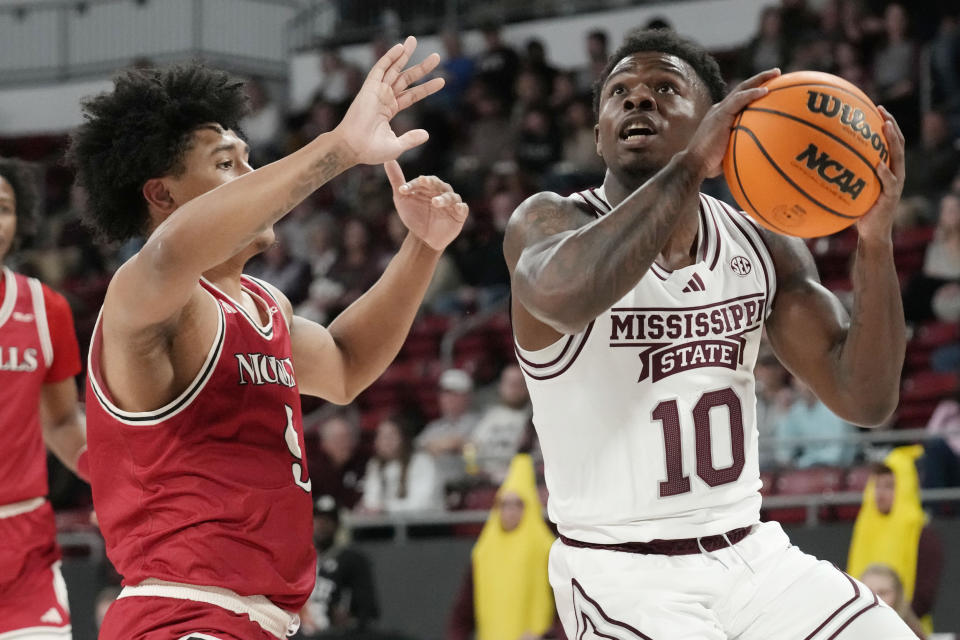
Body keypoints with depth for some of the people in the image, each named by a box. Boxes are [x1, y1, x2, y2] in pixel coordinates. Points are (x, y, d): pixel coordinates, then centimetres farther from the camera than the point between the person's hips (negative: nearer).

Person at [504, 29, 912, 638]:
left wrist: (875, 239, -13)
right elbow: (567, 295, -33)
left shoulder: (763, 245, 5)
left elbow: (864, 400, 0)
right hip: (624, 571, -5)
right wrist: (690, 165, -28)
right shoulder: (548, 220, -8)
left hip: (753, 555, 5)